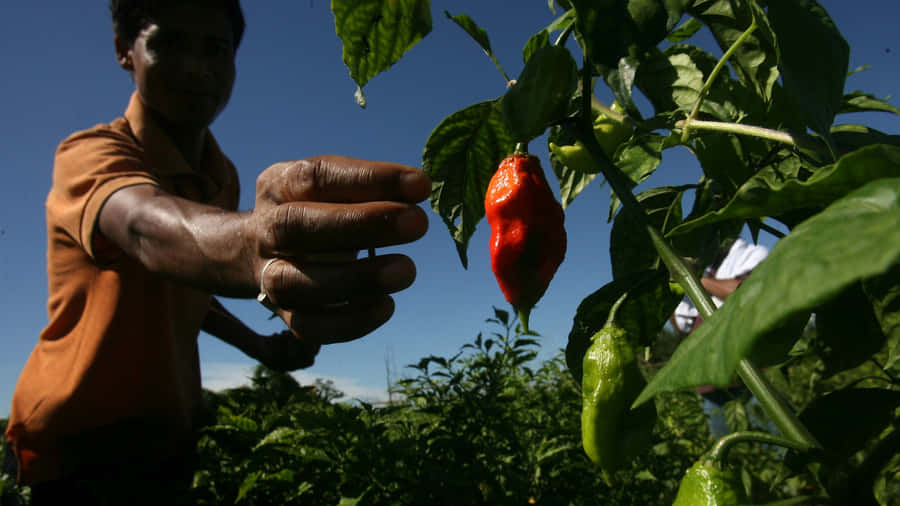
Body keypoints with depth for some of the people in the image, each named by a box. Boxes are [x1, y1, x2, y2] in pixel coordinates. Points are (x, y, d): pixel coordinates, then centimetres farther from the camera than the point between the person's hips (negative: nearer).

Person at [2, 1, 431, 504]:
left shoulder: (221, 176, 1)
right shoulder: (90, 156, -21)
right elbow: (149, 229, -44)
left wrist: (258, 344, 5)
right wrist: (250, 243, -65)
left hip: (168, 432, 6)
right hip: (81, 441, -6)